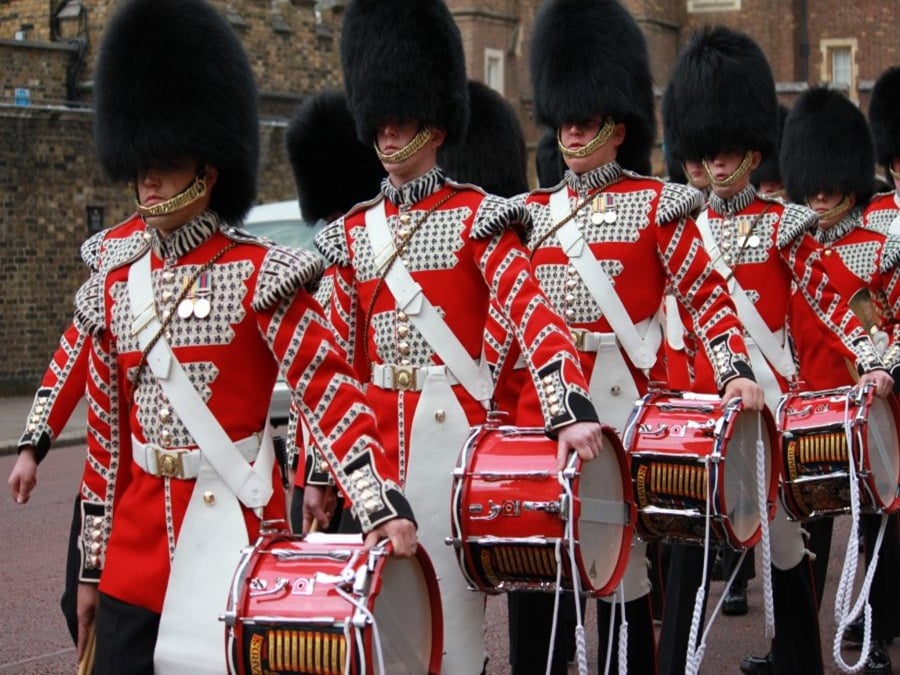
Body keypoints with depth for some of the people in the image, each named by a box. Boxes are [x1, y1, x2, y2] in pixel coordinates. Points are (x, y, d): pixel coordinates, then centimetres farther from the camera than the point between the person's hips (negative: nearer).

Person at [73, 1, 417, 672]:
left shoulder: (258, 275, -7)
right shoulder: (114, 290, 9)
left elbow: (329, 389, -16)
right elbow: (106, 438, 13)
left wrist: (382, 505, -29)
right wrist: (93, 566, 14)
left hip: (233, 526, -5)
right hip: (137, 536, 5)